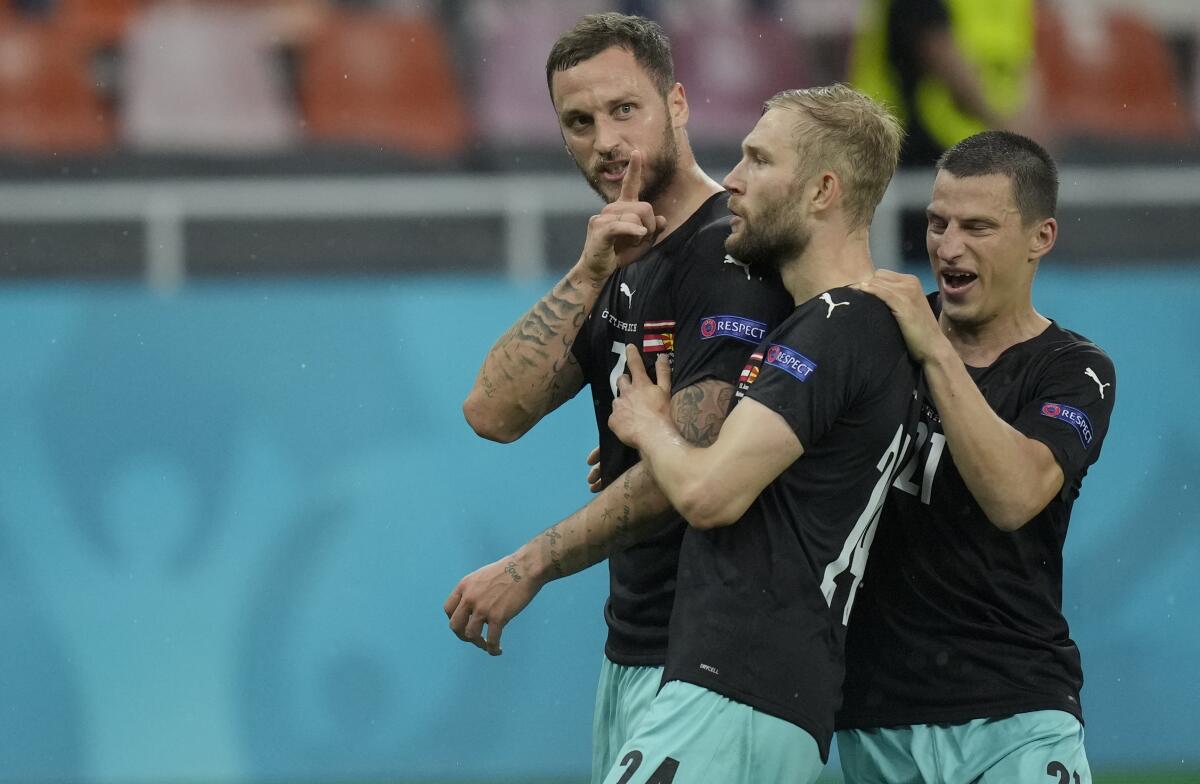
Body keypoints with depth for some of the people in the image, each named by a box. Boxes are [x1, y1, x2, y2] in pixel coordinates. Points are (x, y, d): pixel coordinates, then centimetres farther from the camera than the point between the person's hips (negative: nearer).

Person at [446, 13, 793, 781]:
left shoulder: (731, 256, -14)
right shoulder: (624, 265, 12)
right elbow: (495, 413, 1)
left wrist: (530, 567, -18)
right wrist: (590, 274, -10)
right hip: (631, 646, 8)